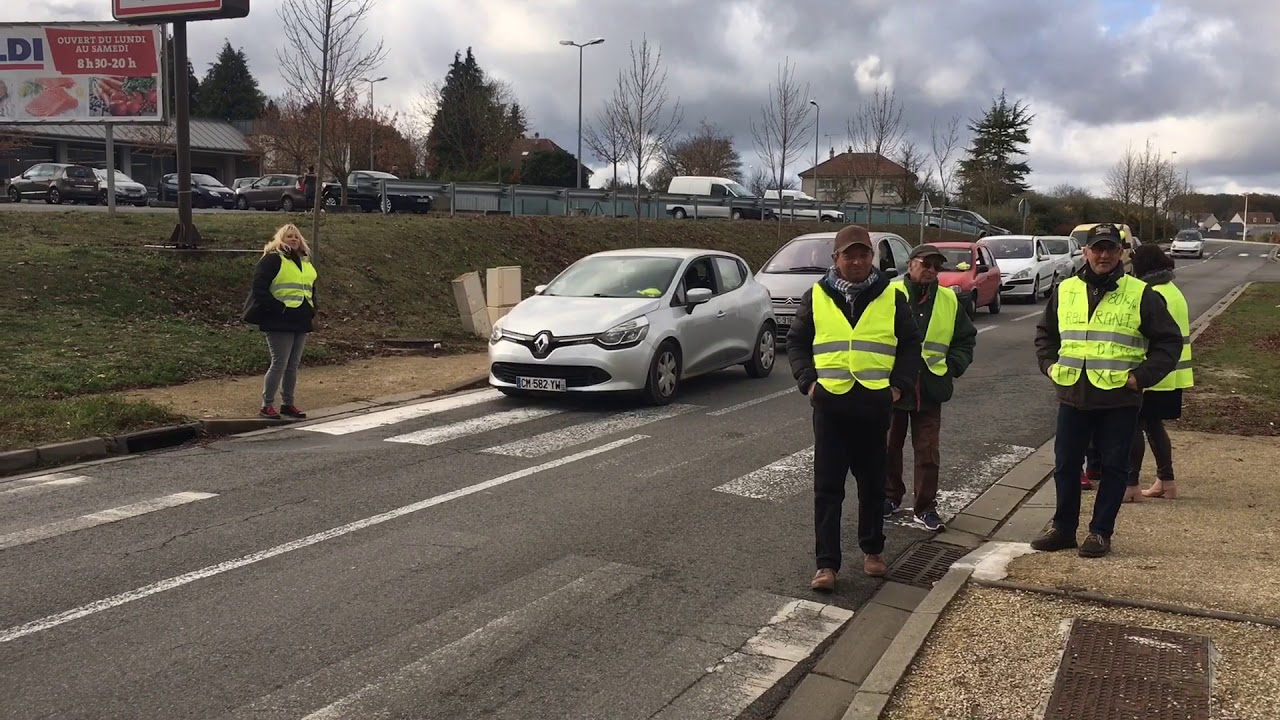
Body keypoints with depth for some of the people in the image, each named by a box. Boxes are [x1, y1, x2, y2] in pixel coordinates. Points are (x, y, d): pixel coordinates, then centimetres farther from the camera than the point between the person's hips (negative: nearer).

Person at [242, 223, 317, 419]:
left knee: (293, 365, 11)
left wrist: (311, 311, 13)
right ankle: (267, 405, 3)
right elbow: (259, 287, -13)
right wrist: (276, 308, -19)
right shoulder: (272, 260, -6)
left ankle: (288, 403, 21)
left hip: (301, 322, 7)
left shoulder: (305, 262, 18)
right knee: (279, 363, -7)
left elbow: (311, 289, 27)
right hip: (279, 322, -7)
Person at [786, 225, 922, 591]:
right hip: (830, 403, 0)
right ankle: (827, 563, 4)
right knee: (827, 487, -1)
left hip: (875, 404, 1)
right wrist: (808, 381, -2)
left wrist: (900, 384, 0)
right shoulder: (816, 296, 3)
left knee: (872, 483, 13)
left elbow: (911, 344, 10)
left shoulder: (891, 297, 4)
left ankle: (872, 550, 31)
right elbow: (796, 342, 9)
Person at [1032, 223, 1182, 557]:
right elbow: (1045, 333, 21)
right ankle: (1063, 529, 22)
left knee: (1113, 468, 6)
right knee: (1066, 465, 10)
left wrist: (1141, 375, -9)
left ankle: (1100, 533, 17)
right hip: (1072, 396, 3)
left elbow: (1169, 340, 0)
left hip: (1119, 400, -3)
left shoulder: (1140, 294, -3)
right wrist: (1049, 364, 6)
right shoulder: (1065, 291, 7)